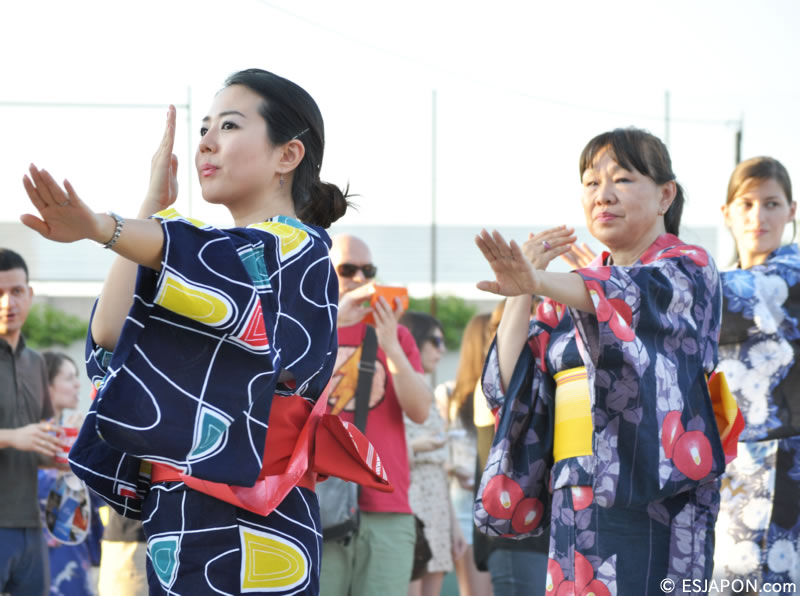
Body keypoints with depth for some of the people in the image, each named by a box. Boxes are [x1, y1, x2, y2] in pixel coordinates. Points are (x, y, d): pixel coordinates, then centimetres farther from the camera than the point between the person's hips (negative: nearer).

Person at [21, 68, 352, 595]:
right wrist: (153, 207, 7)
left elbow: (218, 261, -31)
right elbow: (110, 335, 7)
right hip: (178, 519, 8)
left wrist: (100, 228, -49)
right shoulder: (227, 256, 20)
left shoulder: (297, 249, -6)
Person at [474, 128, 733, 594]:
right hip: (574, 498, 6)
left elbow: (629, 293, -22)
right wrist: (521, 293, -2)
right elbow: (509, 385, 9)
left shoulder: (688, 269, 2)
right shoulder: (570, 296, 20)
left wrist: (540, 282, -40)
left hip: (649, 491, -6)